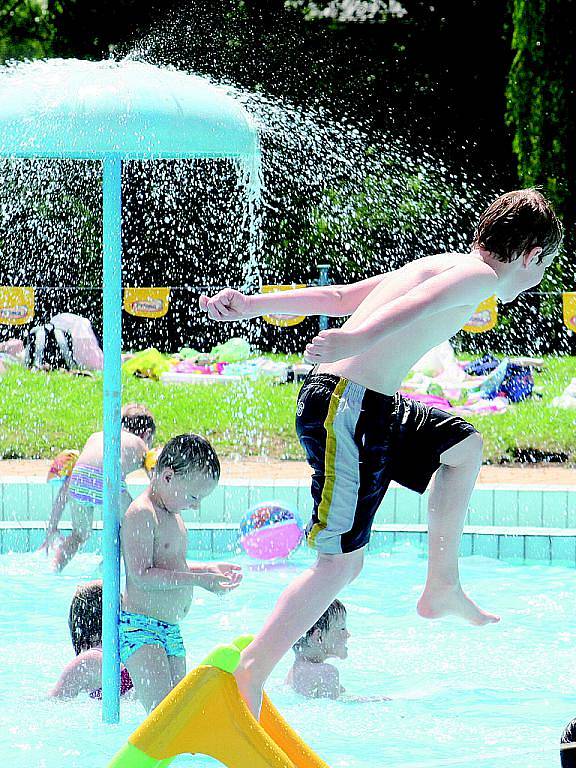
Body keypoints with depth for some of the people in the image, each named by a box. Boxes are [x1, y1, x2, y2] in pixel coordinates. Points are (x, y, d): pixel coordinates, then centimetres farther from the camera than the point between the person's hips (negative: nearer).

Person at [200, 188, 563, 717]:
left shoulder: (439, 265, 21)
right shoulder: (480, 276, -6)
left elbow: (336, 297, 20)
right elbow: (420, 303, -27)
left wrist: (250, 307, 17)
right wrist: (357, 340, -42)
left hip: (370, 405, 10)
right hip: (347, 407, -10)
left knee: (463, 444, 28)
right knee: (342, 561, -10)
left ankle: (442, 588, 33)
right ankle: (249, 677, -10)